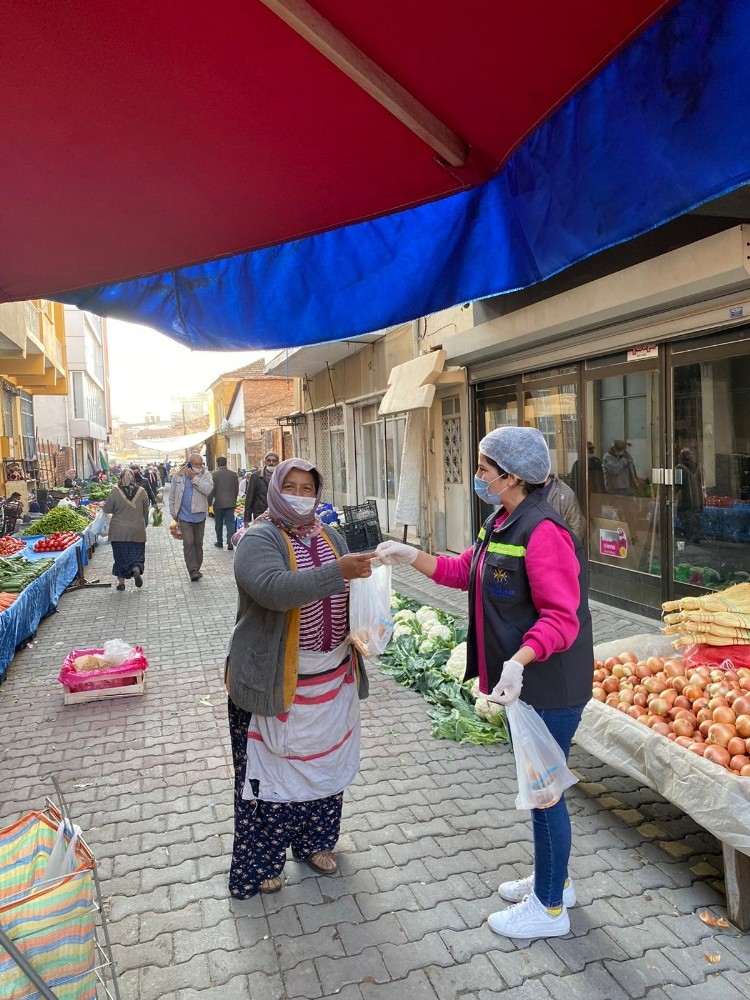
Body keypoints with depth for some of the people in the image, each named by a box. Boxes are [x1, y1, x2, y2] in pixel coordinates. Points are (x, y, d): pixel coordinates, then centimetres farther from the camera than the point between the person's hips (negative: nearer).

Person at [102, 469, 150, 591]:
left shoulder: (115, 491, -11)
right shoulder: (142, 491, -5)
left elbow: (106, 509, -2)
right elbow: (145, 511, 6)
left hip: (118, 532, -1)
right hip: (137, 531, 1)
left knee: (120, 555, 11)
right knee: (137, 554, 12)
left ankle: (121, 582, 13)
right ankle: (136, 571, -14)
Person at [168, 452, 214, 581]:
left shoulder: (205, 475, -2)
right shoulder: (179, 475, 1)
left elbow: (208, 489, -20)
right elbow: (172, 496, 8)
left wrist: (195, 478, -19)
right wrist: (173, 513, 8)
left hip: (199, 515, 1)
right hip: (184, 516, -1)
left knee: (198, 543, 9)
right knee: (188, 543, -9)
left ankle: (196, 569, 20)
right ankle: (193, 570, -10)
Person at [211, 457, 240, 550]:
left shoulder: (215, 474, -8)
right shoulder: (234, 474, 2)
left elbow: (212, 489, -7)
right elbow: (236, 489, 9)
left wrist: (209, 501, 3)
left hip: (219, 503, -2)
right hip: (231, 503, 2)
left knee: (219, 523, 11)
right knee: (230, 522, 3)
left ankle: (219, 542, 19)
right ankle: (230, 542, -4)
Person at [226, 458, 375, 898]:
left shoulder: (330, 538, 7)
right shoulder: (259, 540, -13)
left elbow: (347, 593, 19)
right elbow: (274, 589, -33)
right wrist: (337, 571, -40)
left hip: (332, 677, 6)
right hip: (277, 680, -6)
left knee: (324, 760, 19)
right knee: (274, 768, 6)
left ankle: (315, 842, 39)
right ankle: (259, 863, 26)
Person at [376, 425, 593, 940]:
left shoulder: (542, 531, -24)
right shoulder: (503, 524, 7)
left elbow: (561, 618, -27)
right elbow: (465, 571, 14)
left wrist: (519, 660, -39)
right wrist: (412, 556, 7)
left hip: (549, 687, -10)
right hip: (521, 683, 10)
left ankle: (549, 908, 27)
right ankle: (553, 880, 44)